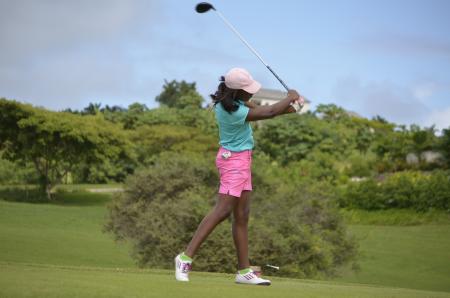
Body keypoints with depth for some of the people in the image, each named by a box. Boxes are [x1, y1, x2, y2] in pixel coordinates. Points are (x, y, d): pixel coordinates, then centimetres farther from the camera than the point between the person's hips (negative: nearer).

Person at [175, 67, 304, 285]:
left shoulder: (226, 101, 1)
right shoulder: (235, 113, -25)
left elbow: (258, 108, 12)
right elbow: (270, 113, -18)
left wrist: (287, 107, 1)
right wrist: (291, 97, -2)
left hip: (240, 161, 10)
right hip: (235, 161, -10)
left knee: (242, 215, 8)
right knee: (223, 210, -12)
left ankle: (244, 271, 10)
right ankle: (186, 257, -12)